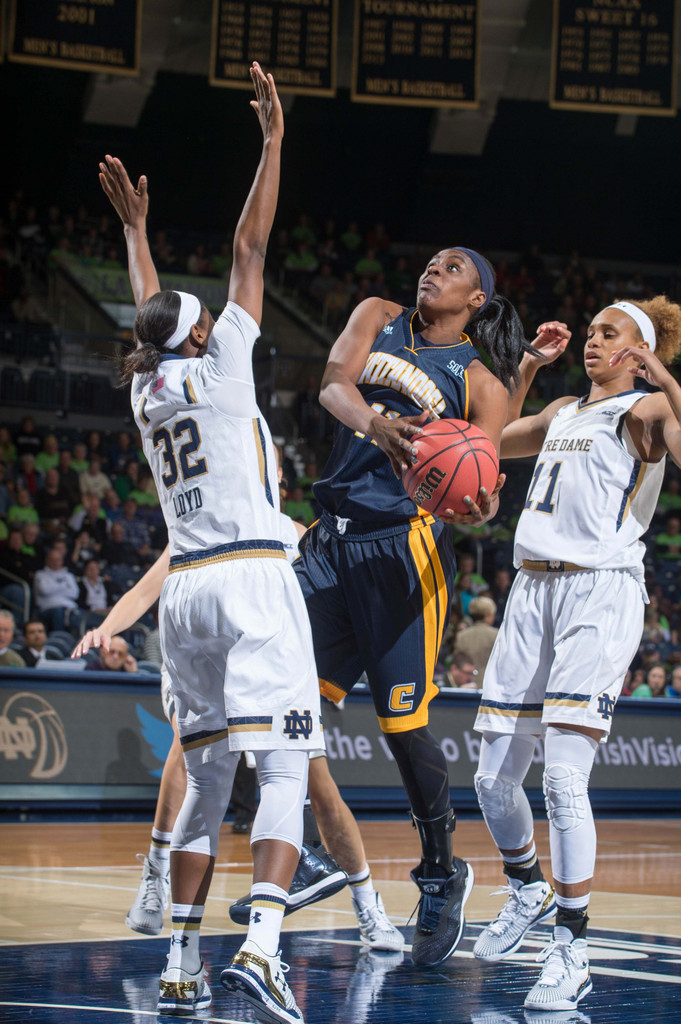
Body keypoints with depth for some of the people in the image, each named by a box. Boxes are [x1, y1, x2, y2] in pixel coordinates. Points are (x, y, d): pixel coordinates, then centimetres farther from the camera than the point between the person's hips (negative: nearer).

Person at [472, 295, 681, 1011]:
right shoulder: (563, 412, 22)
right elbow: (492, 442, 38)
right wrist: (527, 370, 29)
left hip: (601, 592, -7)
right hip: (534, 589, 7)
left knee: (564, 774, -19)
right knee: (493, 776, 7)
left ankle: (571, 951, -13)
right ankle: (527, 890, 34)